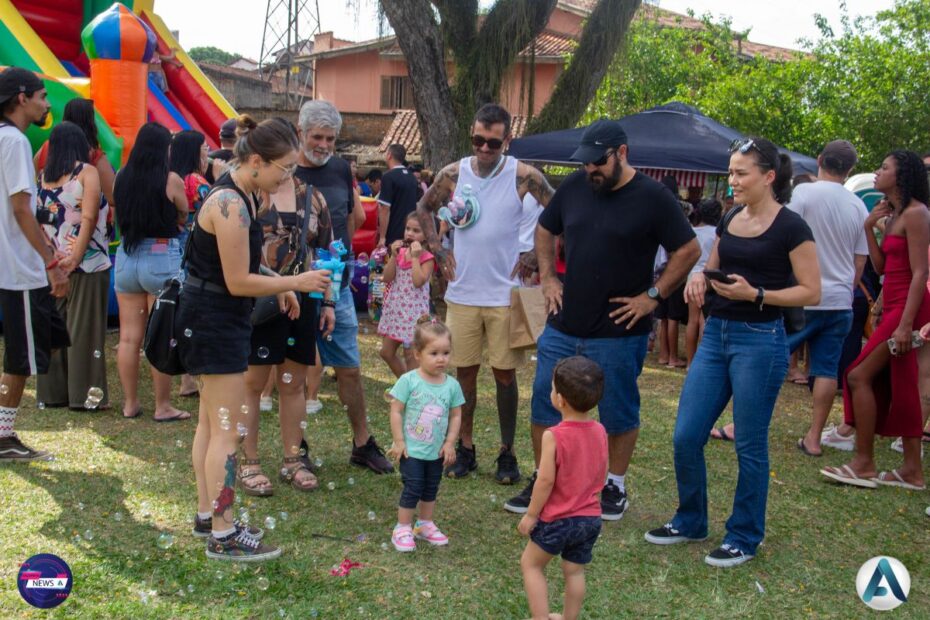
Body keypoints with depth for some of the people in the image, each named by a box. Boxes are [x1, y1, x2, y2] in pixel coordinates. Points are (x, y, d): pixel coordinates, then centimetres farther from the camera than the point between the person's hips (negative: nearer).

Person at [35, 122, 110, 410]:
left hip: (52, 264, 5)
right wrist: (76, 257, -17)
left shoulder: (44, 176, 9)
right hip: (88, 263, -5)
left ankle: (52, 391, 16)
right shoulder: (87, 172, -5)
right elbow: (88, 219, -14)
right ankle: (85, 393, 2)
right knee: (84, 329, -1)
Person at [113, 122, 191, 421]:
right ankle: (162, 407, 7)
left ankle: (130, 403, 19)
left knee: (128, 337, 10)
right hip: (162, 257, -4)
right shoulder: (171, 180, -10)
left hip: (126, 257, 5)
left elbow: (120, 213, 10)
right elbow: (184, 218, 2)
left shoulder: (122, 177, 1)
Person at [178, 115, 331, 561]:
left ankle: (206, 516, 30)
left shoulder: (240, 195, 9)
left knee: (211, 421, 18)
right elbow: (238, 282, -22)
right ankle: (223, 536, 3)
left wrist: (280, 284, 11)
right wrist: (295, 282, -14)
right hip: (213, 320, -11)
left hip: (213, 319, 11)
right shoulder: (231, 205, -23)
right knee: (228, 429, -5)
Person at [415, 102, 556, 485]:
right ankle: (465, 449, 20)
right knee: (465, 370, 8)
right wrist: (438, 251, 6)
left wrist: (536, 259, -4)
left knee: (505, 373, 4)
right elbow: (424, 209, 16)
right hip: (462, 292, 2)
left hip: (504, 293, -2)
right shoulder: (454, 174, 0)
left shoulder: (523, 177, -8)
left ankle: (507, 453, 15)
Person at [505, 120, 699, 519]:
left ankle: (615, 486, 27)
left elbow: (688, 251, -7)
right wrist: (548, 278, 8)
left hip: (619, 333, -4)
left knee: (619, 414, 9)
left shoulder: (653, 198, -10)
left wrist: (653, 296, -11)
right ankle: (542, 482, 24)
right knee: (543, 407, 9)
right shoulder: (574, 187, 3)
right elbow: (544, 231, 18)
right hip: (563, 327, 4)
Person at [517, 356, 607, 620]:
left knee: (530, 563, 15)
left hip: (558, 519, -5)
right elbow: (602, 475, 7)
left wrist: (531, 514, -9)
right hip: (591, 517, 5)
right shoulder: (600, 431, -3)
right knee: (574, 571, 19)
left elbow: (545, 480, -20)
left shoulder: (554, 436, -21)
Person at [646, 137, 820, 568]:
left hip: (760, 340, -7)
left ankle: (744, 538, 20)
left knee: (749, 446, 3)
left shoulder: (790, 227, -9)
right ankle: (690, 521, 26)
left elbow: (811, 292, -9)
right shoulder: (729, 221, 10)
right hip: (716, 335, 7)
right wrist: (701, 282, 0)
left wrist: (755, 294, -20)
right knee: (685, 436, 6)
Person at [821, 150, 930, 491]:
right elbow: (881, 267, 13)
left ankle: (863, 464, -4)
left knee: (860, 376, -10)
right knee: (899, 387, 10)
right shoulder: (893, 215, 16)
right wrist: (869, 227, 5)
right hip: (893, 306, 9)